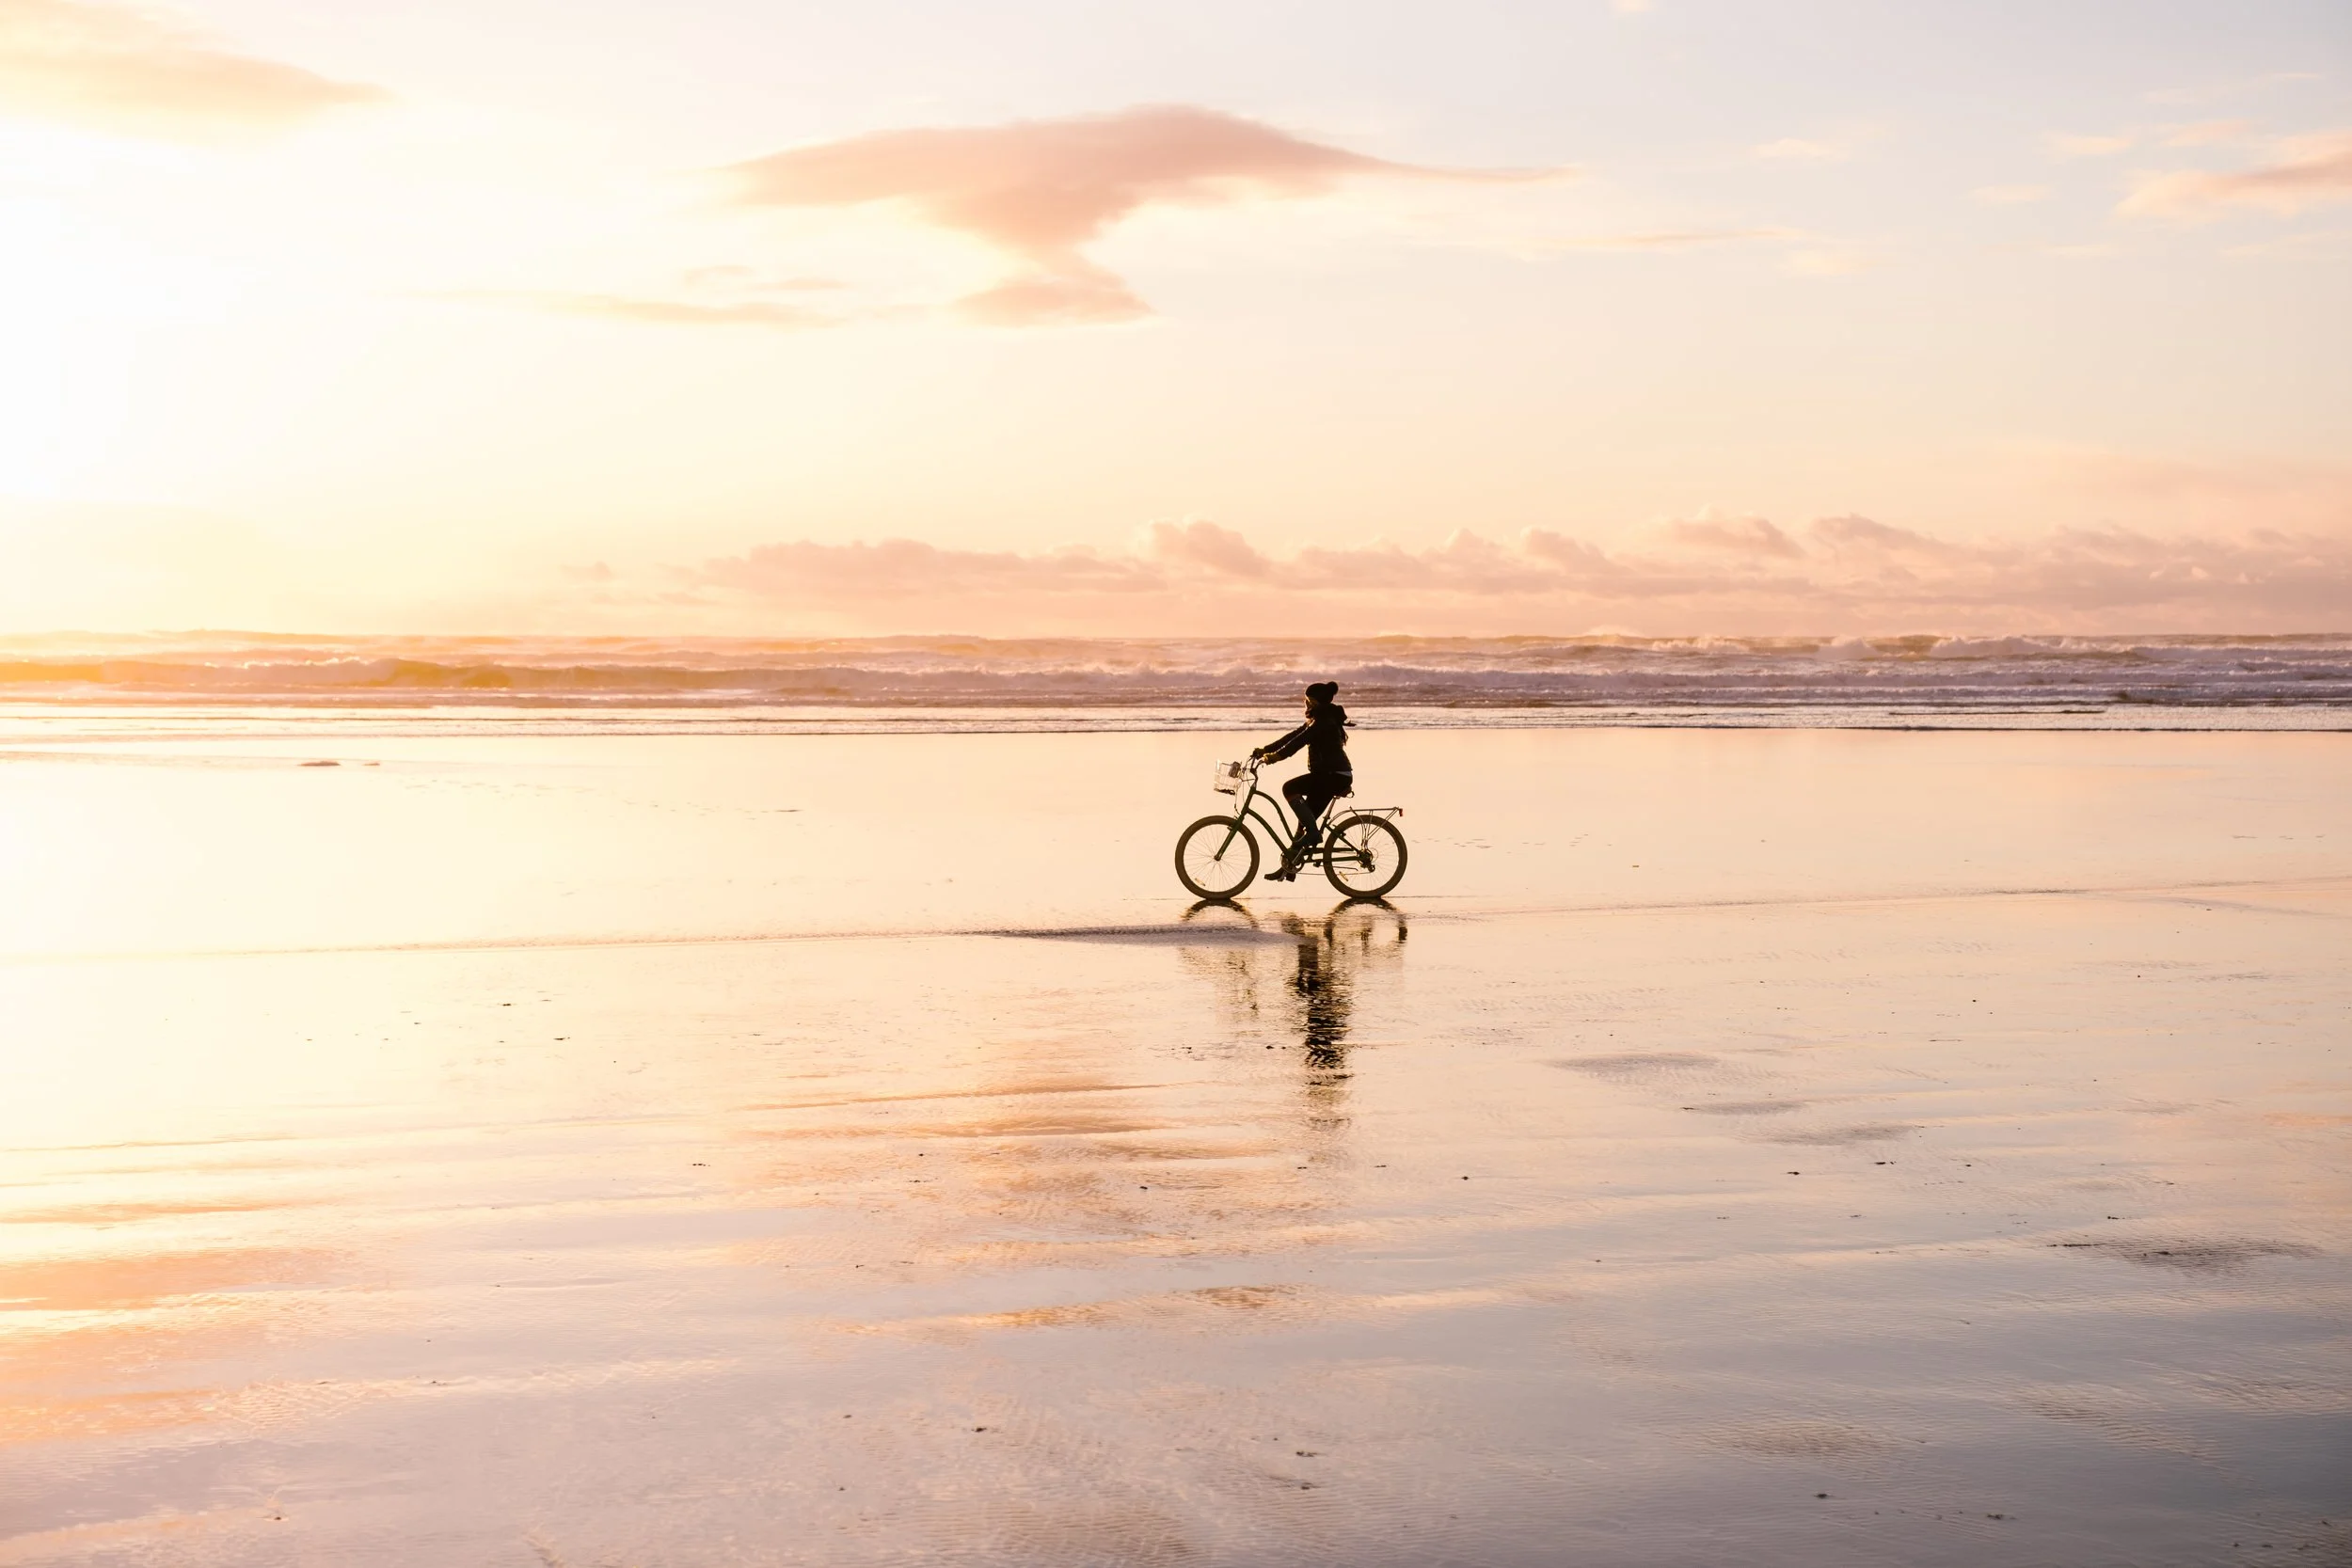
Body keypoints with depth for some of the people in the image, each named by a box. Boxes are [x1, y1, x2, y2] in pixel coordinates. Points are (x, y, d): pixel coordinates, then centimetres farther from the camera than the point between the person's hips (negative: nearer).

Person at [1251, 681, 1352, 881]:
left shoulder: (1325, 722, -15)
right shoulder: (1318, 721, 16)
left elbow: (1300, 740, -26)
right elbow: (1292, 736, 14)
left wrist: (1276, 756, -33)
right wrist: (1265, 750, 7)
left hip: (1335, 776, -10)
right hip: (1330, 776, 10)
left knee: (1289, 788, -21)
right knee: (1305, 819, 8)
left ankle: (1313, 831, -15)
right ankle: (1289, 866, 12)